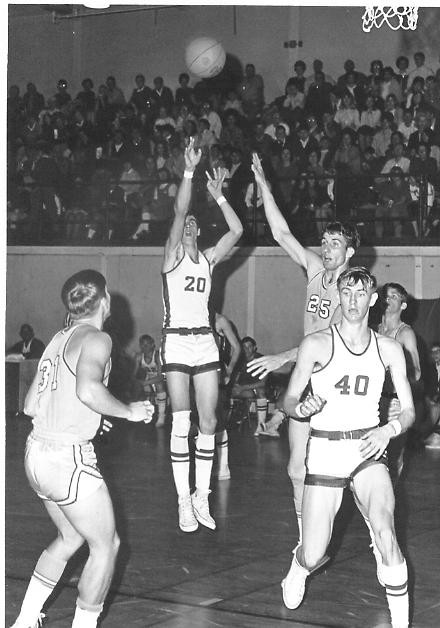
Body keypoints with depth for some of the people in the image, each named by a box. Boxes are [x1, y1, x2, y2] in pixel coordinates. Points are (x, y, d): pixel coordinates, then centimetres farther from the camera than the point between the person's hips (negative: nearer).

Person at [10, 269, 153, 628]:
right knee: (106, 545, 7)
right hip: (69, 460, -9)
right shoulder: (96, 339, -12)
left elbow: (31, 406, 18)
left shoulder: (59, 340, 14)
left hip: (37, 453, 9)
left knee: (70, 537, 25)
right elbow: (88, 389, -32)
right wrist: (129, 411, -16)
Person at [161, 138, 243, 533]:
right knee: (181, 423, -7)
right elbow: (179, 211, -14)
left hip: (205, 340, 5)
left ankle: (202, 497, 11)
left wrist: (218, 196, 2)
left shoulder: (209, 259, 13)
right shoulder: (172, 255, 0)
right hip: (177, 341, -5)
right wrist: (189, 171, -20)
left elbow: (237, 231, 4)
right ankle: (184, 502, -3)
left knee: (209, 422, 3)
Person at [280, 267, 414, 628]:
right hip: (325, 451, -1)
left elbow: (409, 411, 7)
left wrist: (388, 431, -13)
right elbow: (289, 401, 3)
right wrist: (303, 408, -19)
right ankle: (298, 571, 38)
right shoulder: (317, 344, -3)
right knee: (313, 556, -1)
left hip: (368, 449, 1)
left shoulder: (389, 349, 4)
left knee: (385, 532, -24)